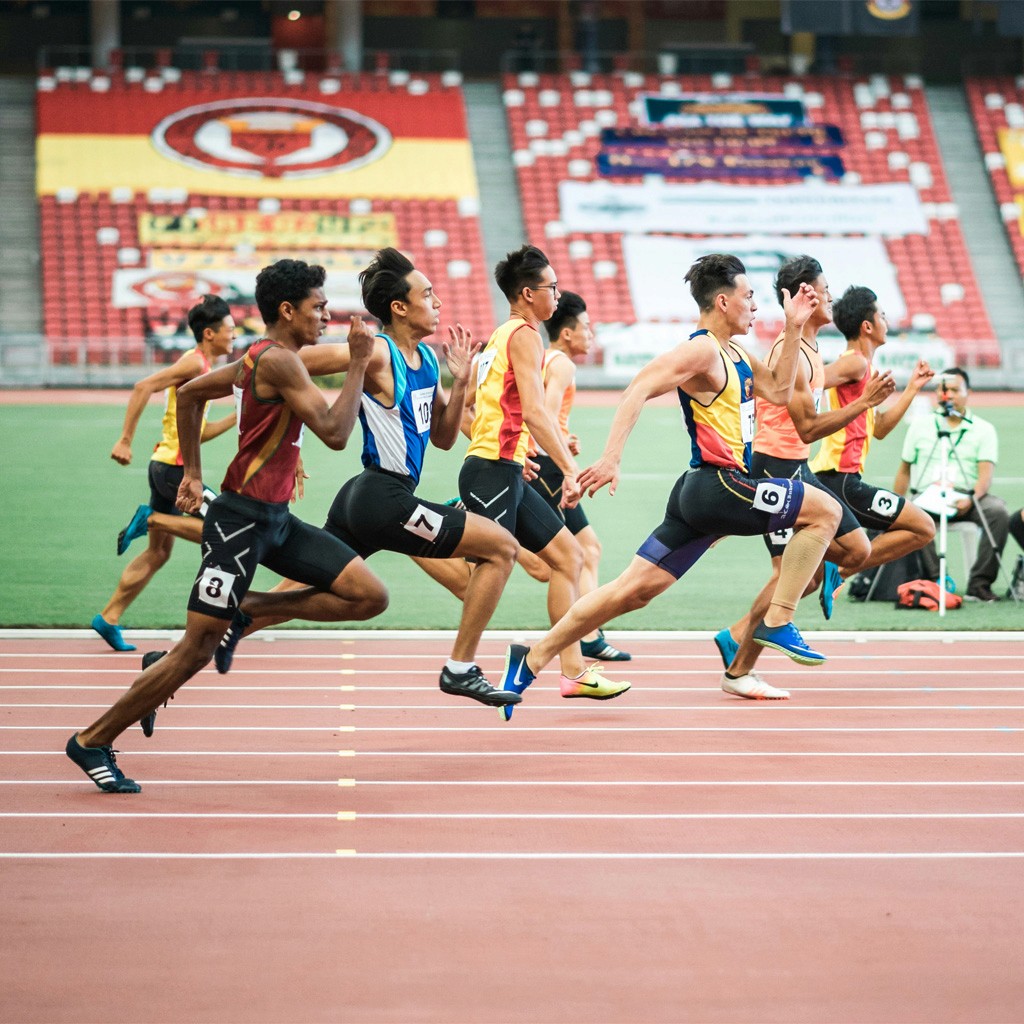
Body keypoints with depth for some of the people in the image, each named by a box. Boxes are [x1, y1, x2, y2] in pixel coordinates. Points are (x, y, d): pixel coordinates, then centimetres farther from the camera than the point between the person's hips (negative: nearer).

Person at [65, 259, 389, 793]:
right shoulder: (279, 360, -17)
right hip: (241, 520, -10)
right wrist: (358, 363, -16)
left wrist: (192, 472, 24)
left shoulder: (260, 358, 12)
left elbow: (189, 392, 23)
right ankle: (92, 742, 8)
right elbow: (335, 432, -24)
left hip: (275, 520, 10)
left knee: (370, 597, 0)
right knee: (196, 651, -5)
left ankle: (246, 609, 9)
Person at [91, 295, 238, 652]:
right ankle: (152, 518, -6)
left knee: (158, 553, 13)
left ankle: (109, 618, 15)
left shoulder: (202, 367, 18)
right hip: (174, 466, -10)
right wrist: (125, 441, -24)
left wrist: (238, 417, 18)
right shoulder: (194, 362, -11)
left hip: (166, 466, 10)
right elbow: (143, 387, -22)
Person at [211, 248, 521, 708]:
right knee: (501, 547, -6)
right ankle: (460, 669, -3)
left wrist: (459, 382, 5)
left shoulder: (426, 358, 11)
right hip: (384, 500, -9)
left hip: (363, 499, 9)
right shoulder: (375, 355, -15)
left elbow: (443, 438, 17)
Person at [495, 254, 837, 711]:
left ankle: (532, 659, 7)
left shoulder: (734, 355, 18)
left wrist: (794, 328, 18)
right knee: (824, 510, -5)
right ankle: (776, 622, -5)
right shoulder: (701, 351, -12)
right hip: (717, 487, -9)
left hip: (699, 495, 9)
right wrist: (611, 457, -31)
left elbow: (778, 391, 26)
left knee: (633, 590, 6)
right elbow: (638, 390, -21)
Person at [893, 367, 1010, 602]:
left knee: (998, 511, -32)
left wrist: (971, 499, -22)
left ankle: (979, 584, -27)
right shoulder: (920, 426, 16)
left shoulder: (983, 429, 10)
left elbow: (986, 474, -2)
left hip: (966, 498, 0)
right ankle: (934, 580, -26)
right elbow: (904, 470, 19)